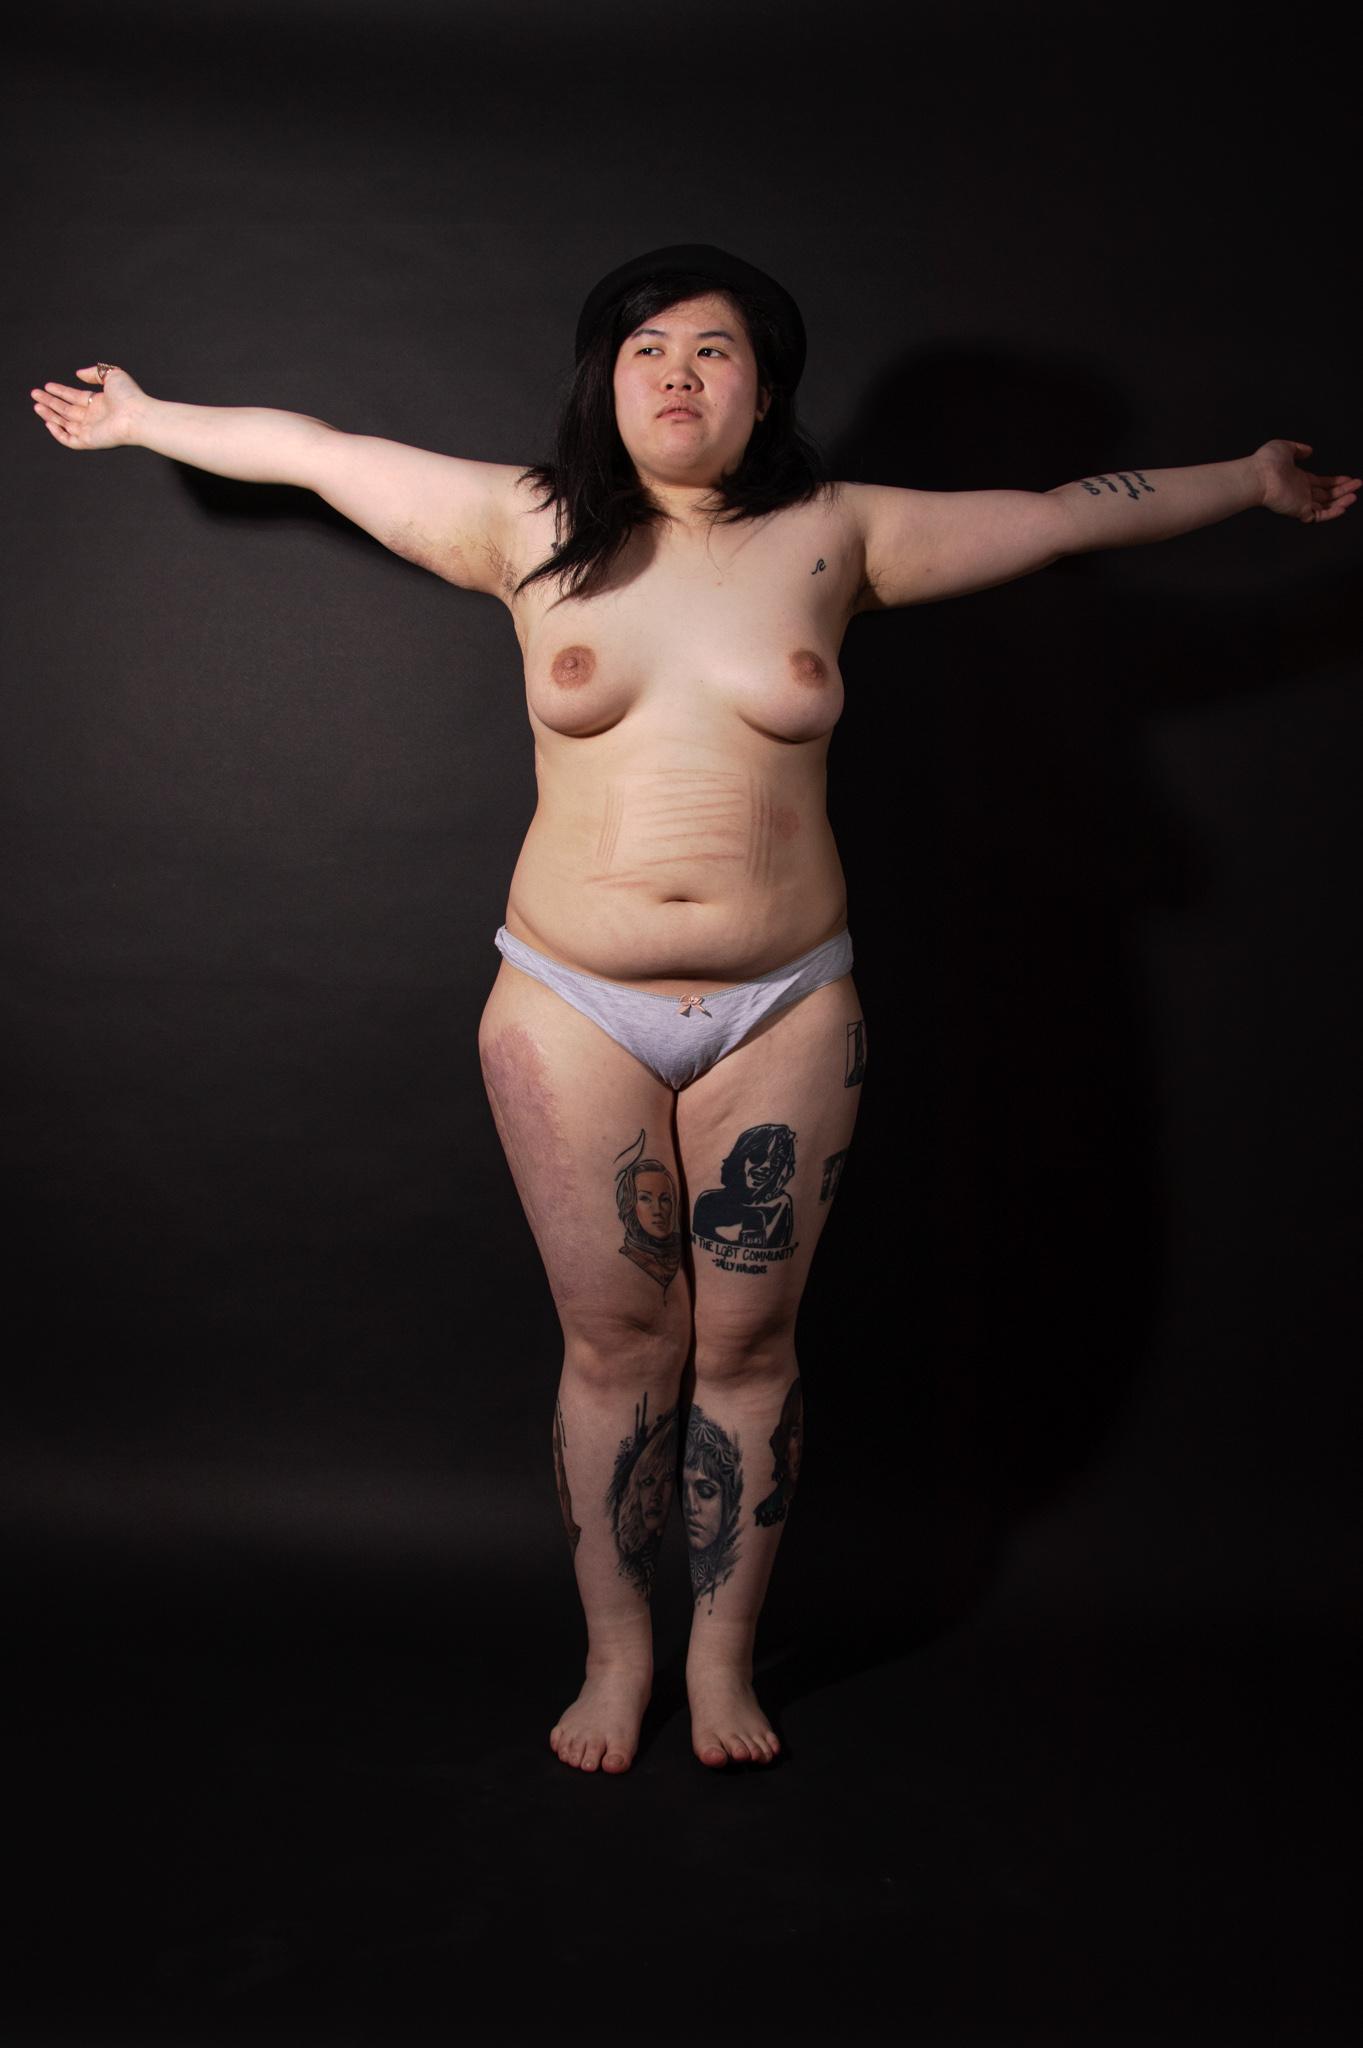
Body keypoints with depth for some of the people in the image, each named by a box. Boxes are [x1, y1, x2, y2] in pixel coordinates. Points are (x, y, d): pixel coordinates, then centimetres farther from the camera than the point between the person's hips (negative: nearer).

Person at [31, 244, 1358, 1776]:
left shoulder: (835, 536, 4)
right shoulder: (533, 526, 4)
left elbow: (1072, 513, 12)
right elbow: (314, 450, 13)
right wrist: (141, 418, 21)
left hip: (783, 1012, 0)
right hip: (573, 1012, 0)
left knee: (746, 1343, 7)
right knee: (615, 1339, 6)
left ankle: (724, 1656, 25)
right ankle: (616, 1651, 25)